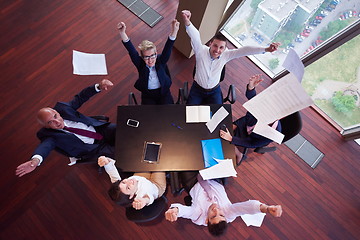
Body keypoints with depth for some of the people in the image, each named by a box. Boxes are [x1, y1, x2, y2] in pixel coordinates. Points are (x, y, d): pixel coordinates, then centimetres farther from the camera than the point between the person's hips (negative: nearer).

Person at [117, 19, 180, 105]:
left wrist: (174, 32, -47)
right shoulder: (140, 64, -13)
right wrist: (122, 33, -44)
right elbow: (131, 51, -27)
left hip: (164, 93, 0)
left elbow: (167, 49, -29)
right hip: (147, 96, 0)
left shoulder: (161, 61, -13)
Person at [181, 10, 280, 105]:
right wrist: (187, 22, -59)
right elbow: (195, 36, -40)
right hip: (197, 89, -2)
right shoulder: (201, 51, -23)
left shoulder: (225, 55, -14)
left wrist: (266, 49, -25)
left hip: (214, 91, 2)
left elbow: (244, 50, -17)